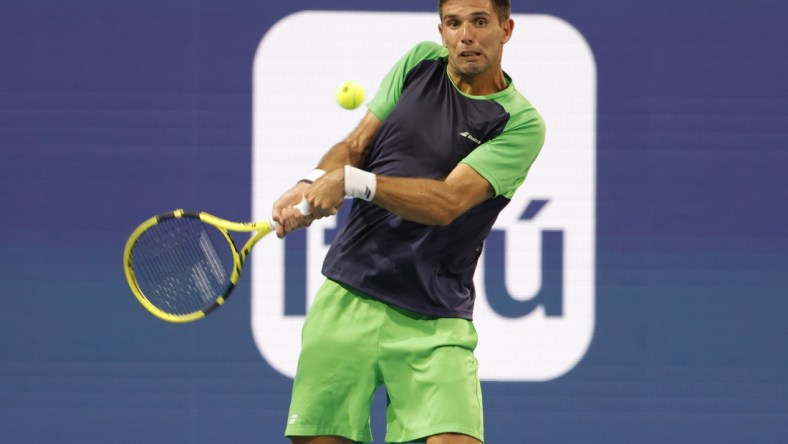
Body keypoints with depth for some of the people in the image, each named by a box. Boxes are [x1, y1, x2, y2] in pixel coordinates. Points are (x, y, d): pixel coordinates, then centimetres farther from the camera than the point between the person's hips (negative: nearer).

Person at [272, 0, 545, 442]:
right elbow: (354, 145, 10)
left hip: (434, 321, -3)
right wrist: (312, 184, -12)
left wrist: (352, 182, -26)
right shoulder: (420, 62, 7)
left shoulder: (521, 123, -7)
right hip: (348, 294, 3)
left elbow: (446, 202, -17)